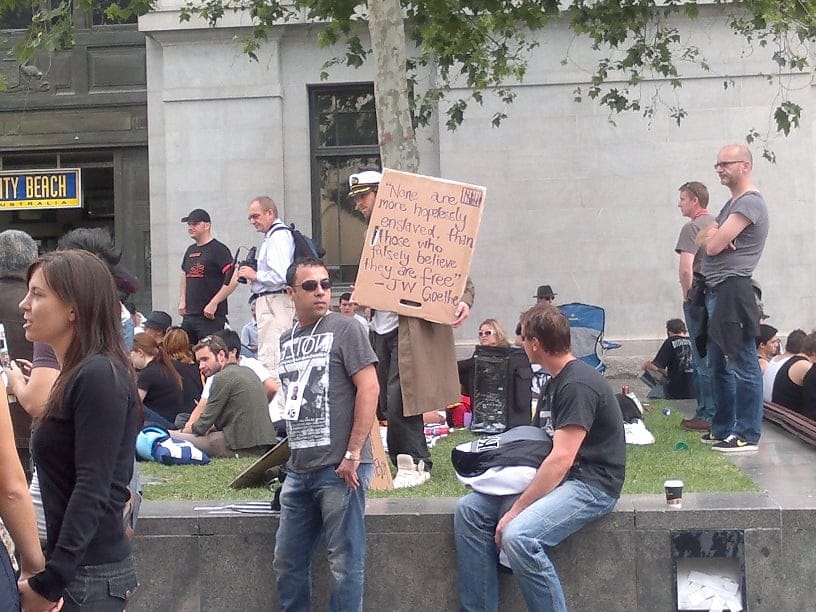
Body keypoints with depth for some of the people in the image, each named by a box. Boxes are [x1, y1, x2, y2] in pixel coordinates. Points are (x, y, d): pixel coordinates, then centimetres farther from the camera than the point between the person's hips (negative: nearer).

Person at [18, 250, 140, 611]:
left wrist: (49, 582, -21)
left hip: (89, 571, -9)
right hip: (78, 565, 9)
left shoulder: (99, 378, -15)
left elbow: (92, 491, -20)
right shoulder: (79, 376, 14)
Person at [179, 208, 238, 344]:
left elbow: (233, 280, -16)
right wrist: (182, 300, 19)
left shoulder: (218, 249, -7)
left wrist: (214, 303, -18)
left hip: (211, 317, -8)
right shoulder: (190, 250, 16)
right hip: (189, 316, 8)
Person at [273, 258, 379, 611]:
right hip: (299, 470, 7)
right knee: (287, 562, 12)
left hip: (339, 467, -7)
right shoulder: (287, 341, 15)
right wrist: (294, 449, 15)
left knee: (345, 562, -1)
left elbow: (369, 388, -12)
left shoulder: (344, 329, -5)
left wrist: (353, 454, -16)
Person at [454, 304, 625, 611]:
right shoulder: (555, 384, 17)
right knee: (469, 510, -2)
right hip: (556, 478, 10)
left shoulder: (578, 385, -16)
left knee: (518, 536, -33)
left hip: (591, 484, -10)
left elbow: (561, 459, -23)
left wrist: (515, 510, -22)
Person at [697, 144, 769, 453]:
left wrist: (712, 236, 6)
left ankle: (747, 436, -7)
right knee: (719, 365, 15)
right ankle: (722, 428, 24)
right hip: (716, 292, 11)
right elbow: (703, 239, 16)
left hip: (733, 291, -11)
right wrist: (714, 236, -6)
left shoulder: (750, 203, -12)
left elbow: (713, 245, -16)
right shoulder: (732, 203, 22)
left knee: (743, 366, -8)